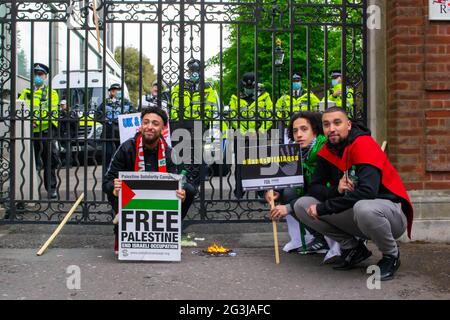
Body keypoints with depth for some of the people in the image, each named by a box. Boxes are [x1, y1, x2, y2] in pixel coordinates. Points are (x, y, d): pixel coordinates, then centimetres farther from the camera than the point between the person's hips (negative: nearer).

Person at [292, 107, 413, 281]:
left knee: (363, 208, -41)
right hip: (352, 211, 6)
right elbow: (314, 188, 2)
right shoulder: (327, 151, 2)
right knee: (302, 205, -6)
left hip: (390, 211, -6)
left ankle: (391, 255, -7)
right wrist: (335, 190, -21)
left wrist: (323, 208, -24)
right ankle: (354, 248, 7)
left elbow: (367, 192, -31)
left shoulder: (364, 145, -19)